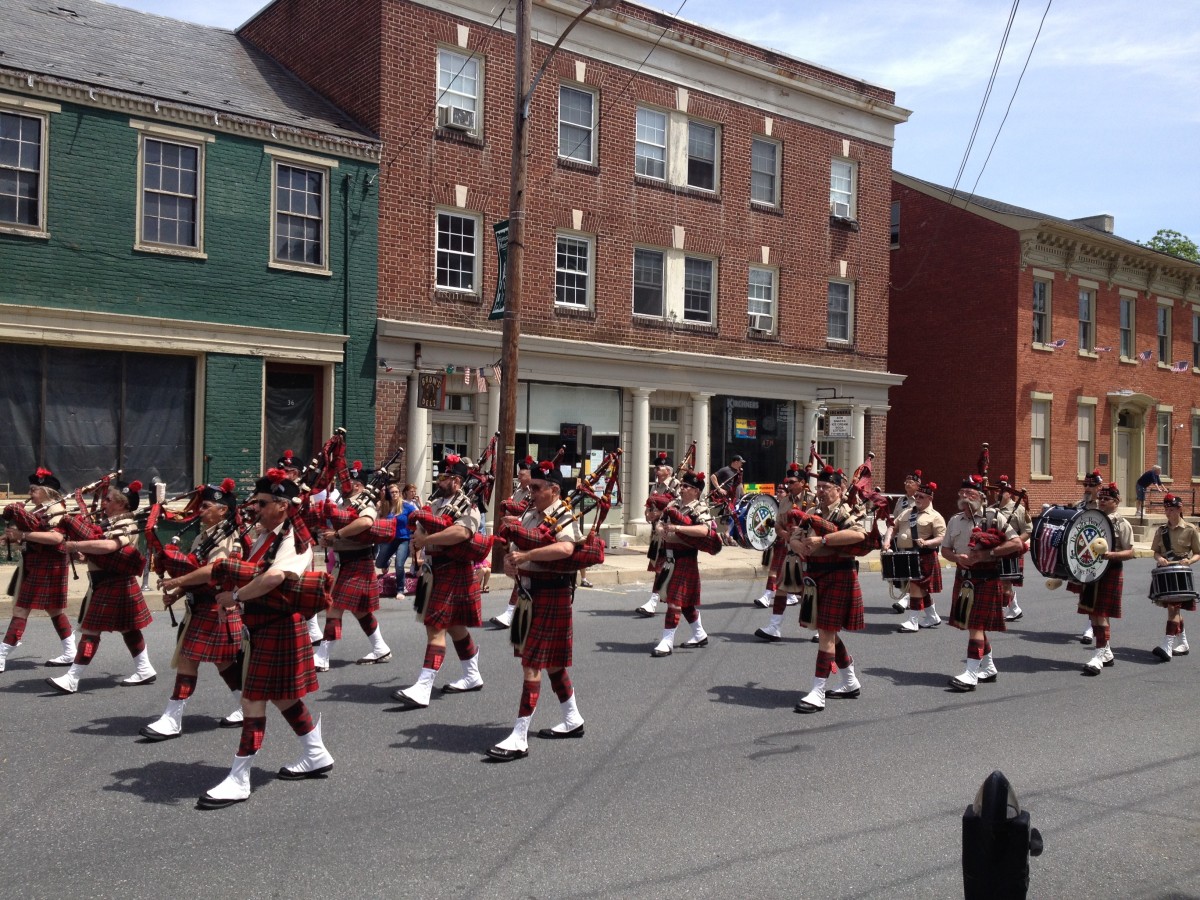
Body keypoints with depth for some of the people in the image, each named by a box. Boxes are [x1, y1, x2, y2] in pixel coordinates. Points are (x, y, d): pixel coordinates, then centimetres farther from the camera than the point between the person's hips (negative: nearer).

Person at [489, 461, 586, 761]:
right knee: (550, 660, 18)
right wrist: (510, 563, -9)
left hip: (551, 595, -8)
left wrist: (526, 556, -31)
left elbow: (565, 548, -34)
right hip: (528, 592, 8)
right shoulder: (529, 514, 10)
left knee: (532, 663, -8)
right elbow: (513, 548, 14)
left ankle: (519, 738, -6)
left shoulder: (564, 517, -13)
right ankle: (572, 719, 33)